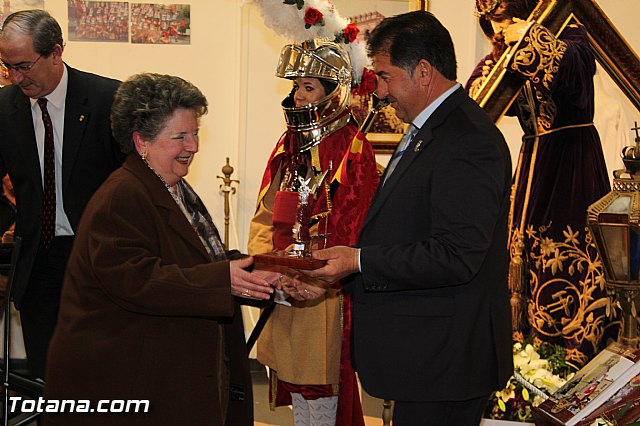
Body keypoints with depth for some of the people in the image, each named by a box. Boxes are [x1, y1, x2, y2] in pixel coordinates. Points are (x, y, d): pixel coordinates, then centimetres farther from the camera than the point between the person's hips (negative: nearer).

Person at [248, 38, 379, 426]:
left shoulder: (354, 153, -11)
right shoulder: (288, 147, 11)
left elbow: (356, 233, -15)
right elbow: (265, 216, 12)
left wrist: (325, 282, -26)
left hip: (324, 297, -7)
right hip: (283, 292, 7)